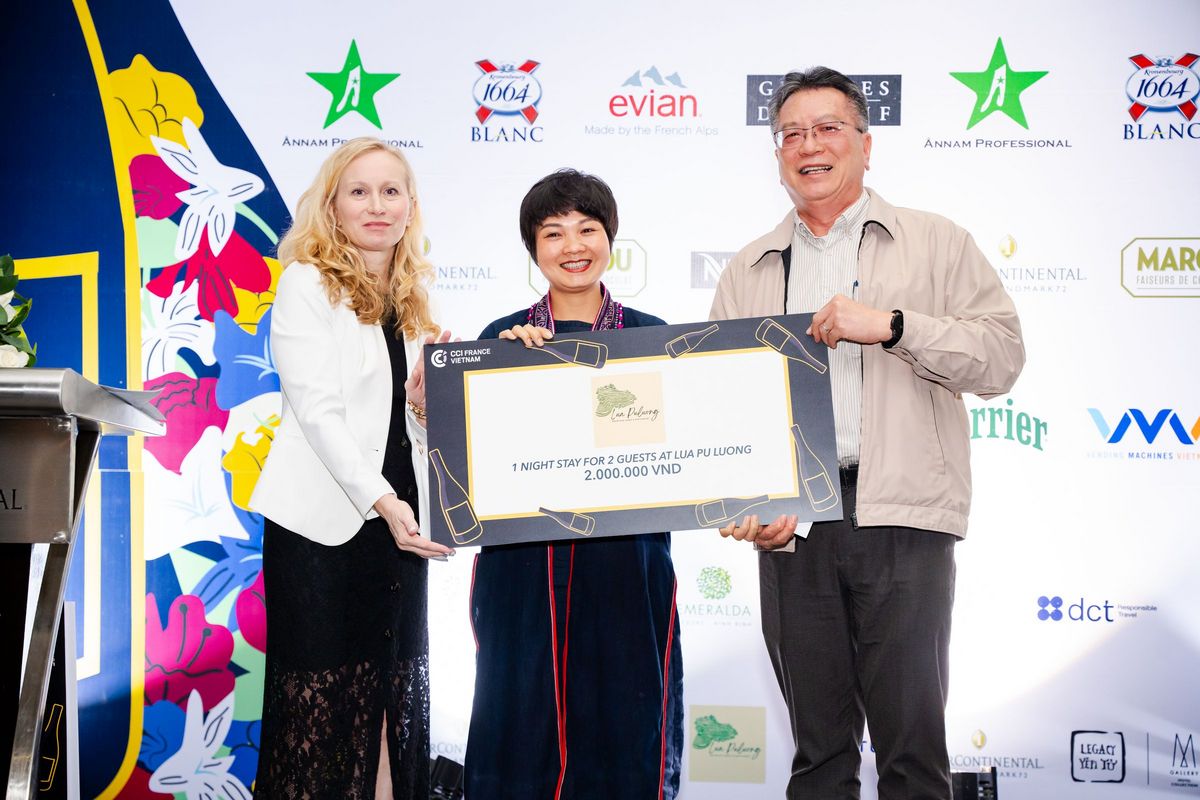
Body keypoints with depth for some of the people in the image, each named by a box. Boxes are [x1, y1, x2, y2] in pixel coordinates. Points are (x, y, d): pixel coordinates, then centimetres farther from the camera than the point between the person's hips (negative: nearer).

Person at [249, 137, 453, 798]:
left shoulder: (411, 298, 14)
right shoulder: (306, 284, -5)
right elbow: (317, 409, -14)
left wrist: (425, 401, -3)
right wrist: (381, 501, -23)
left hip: (397, 512, 6)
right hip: (324, 516, -6)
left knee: (393, 685, 8)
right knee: (320, 690, -1)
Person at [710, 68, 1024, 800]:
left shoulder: (936, 243, 9)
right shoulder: (748, 273, 16)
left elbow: (1002, 358, -1)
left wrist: (892, 325, -13)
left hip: (901, 519, -2)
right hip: (791, 526, 3)